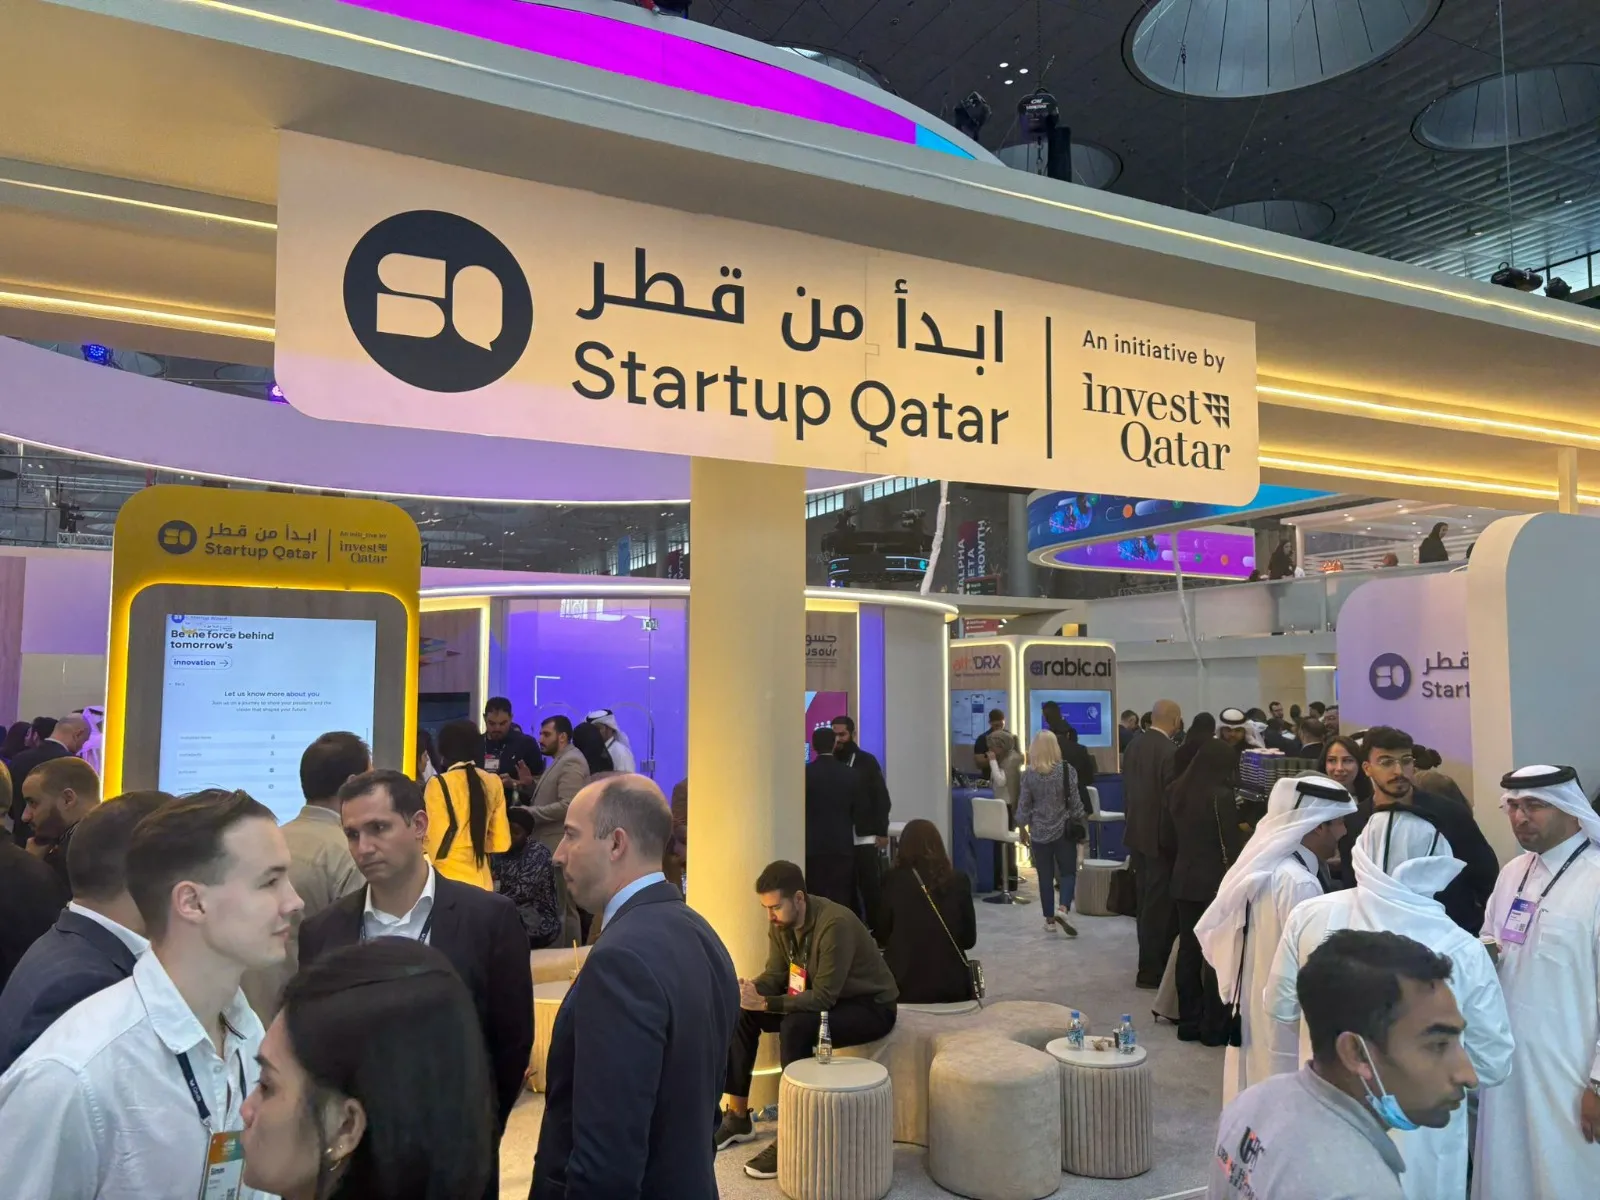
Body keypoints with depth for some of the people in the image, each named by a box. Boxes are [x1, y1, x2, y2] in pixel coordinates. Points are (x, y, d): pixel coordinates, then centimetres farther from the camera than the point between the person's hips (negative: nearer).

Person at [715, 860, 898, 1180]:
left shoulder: (835, 924, -32)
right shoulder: (782, 922, -8)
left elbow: (824, 998, -32)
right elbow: (775, 975, 0)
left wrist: (765, 1003, -36)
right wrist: (750, 989, -22)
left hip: (870, 1006, -8)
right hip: (820, 997, 8)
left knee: (796, 1027, -33)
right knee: (742, 1013, -6)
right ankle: (738, 1116, 4)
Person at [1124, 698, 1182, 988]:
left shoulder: (1132, 746, 4)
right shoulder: (1170, 752, -20)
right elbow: (1171, 798, -19)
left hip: (1136, 833, 8)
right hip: (1160, 836, -8)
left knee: (1147, 901, 18)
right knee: (1158, 904, 1)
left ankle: (1152, 960, 29)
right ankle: (1151, 970, 8)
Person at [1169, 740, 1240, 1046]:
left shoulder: (1177, 791, 7)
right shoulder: (1220, 795, -15)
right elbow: (1228, 845, -14)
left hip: (1183, 880, 7)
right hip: (1214, 883, -7)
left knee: (1188, 950, 11)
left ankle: (1188, 1023, 17)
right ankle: (1213, 1028, 8)